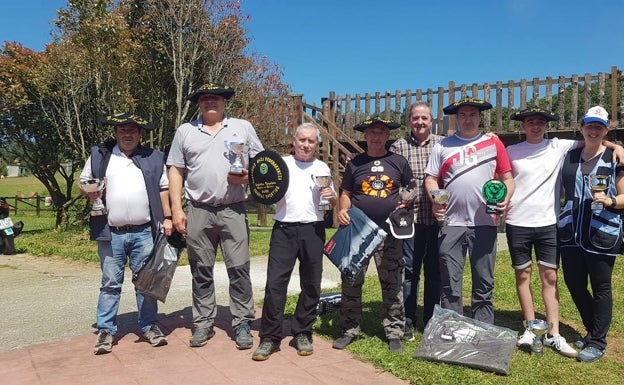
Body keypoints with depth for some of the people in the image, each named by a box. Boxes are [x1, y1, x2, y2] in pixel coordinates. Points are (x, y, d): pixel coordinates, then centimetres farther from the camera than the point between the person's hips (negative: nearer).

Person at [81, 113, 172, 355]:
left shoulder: (154, 158, 9)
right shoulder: (98, 156, 8)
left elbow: (163, 189, 9)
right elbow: (83, 182, 14)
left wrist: (167, 218, 2)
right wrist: (89, 192, -8)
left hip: (144, 233, 0)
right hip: (110, 234, 0)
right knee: (110, 283, 7)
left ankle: (149, 326, 19)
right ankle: (106, 330, 17)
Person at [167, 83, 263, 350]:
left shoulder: (243, 128, 9)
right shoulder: (185, 131, 11)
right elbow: (176, 172, 9)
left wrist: (248, 176, -12)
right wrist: (176, 210, 1)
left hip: (233, 211, -1)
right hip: (198, 212, 2)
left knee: (239, 270, -1)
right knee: (201, 272, 9)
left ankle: (242, 324, 11)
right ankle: (203, 324, 22)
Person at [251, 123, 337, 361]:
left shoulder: (323, 168, 13)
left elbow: (332, 205, 17)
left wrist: (332, 198, -5)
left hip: (313, 230, 2)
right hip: (284, 229, -1)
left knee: (311, 284, 7)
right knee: (275, 283, -4)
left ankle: (302, 333, 21)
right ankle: (270, 337, 5)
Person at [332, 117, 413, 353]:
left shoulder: (399, 163, 7)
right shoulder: (355, 164, 8)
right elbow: (346, 194, 11)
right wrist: (343, 210, -8)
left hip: (390, 233, 0)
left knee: (392, 284, 6)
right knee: (351, 283, 4)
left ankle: (394, 332, 18)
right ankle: (349, 330, 18)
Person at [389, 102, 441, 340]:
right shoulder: (399, 146, 5)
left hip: (437, 218, 1)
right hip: (410, 218, -1)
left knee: (434, 271, 10)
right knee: (409, 270, 5)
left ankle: (432, 320, 23)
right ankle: (408, 322, 17)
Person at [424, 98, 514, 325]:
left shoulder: (493, 143, 9)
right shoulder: (443, 145, 9)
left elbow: (507, 178, 10)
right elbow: (431, 179, 8)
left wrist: (505, 200, -9)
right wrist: (435, 199, -11)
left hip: (484, 223, 0)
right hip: (451, 223, 0)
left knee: (484, 283, 7)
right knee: (450, 285, 4)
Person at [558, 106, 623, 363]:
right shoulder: (569, 157, 10)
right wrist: (560, 218, 7)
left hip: (602, 235, -4)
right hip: (571, 233, 5)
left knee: (600, 288, 5)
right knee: (574, 284, 12)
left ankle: (598, 342, 17)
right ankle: (593, 331, 32)